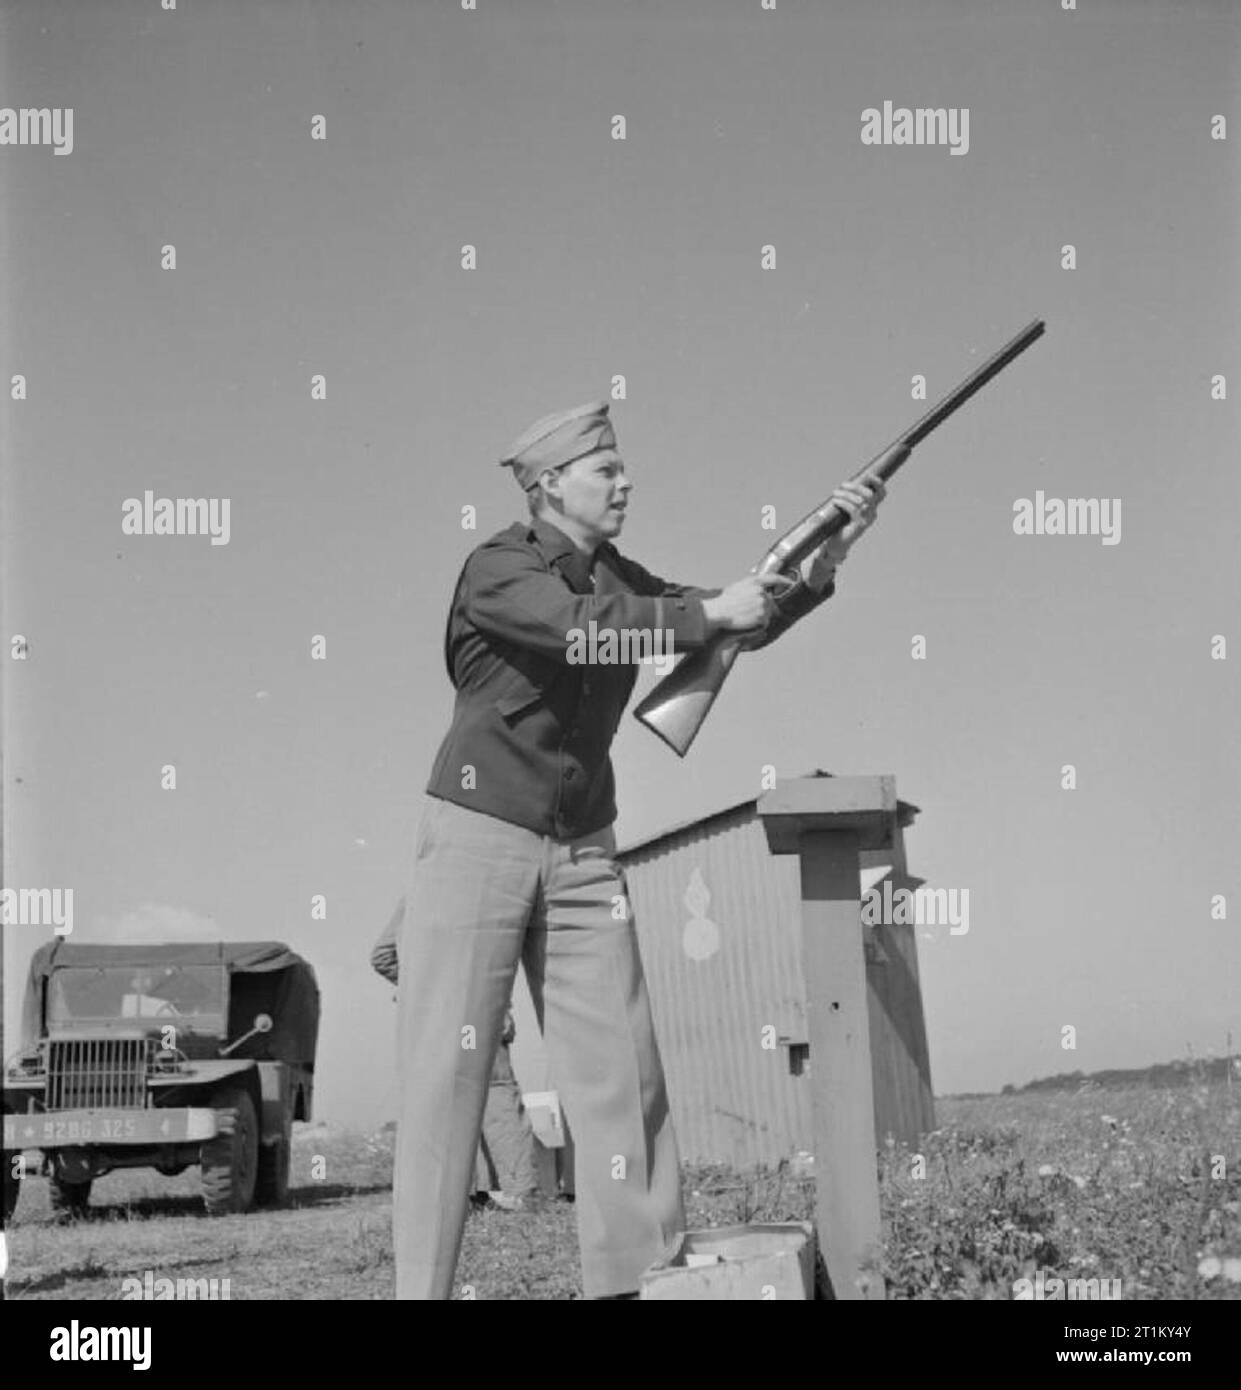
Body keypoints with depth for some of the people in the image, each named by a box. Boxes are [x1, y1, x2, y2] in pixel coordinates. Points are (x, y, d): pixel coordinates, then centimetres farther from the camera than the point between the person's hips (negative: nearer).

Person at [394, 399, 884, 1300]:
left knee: (621, 1066, -1)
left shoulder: (620, 581, 9)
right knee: (449, 1069, -7)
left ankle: (638, 1277, 1)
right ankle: (422, 1286, -6)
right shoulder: (498, 571, -11)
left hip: (583, 853, 6)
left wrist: (830, 552, -9)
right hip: (479, 838, -6)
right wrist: (711, 612, -29)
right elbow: (581, 625, -29)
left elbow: (742, 624, 4)